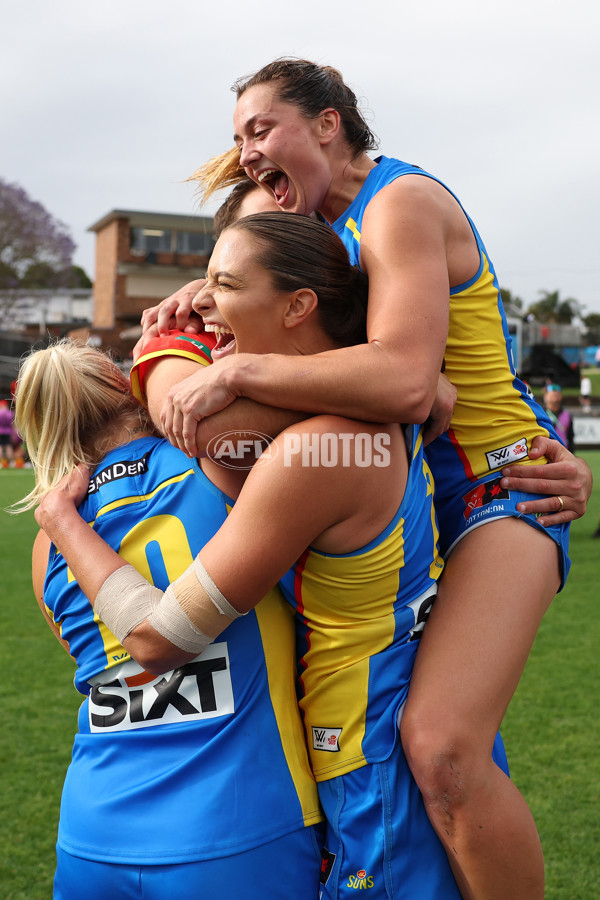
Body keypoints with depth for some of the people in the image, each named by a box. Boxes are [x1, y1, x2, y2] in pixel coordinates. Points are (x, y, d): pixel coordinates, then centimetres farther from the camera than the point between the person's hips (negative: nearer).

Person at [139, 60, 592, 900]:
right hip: (420, 491, 10)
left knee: (441, 749, -28)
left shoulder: (402, 202, -16)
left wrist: (237, 372, -26)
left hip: (502, 488, -10)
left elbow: (404, 382, -31)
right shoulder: (337, 224, 14)